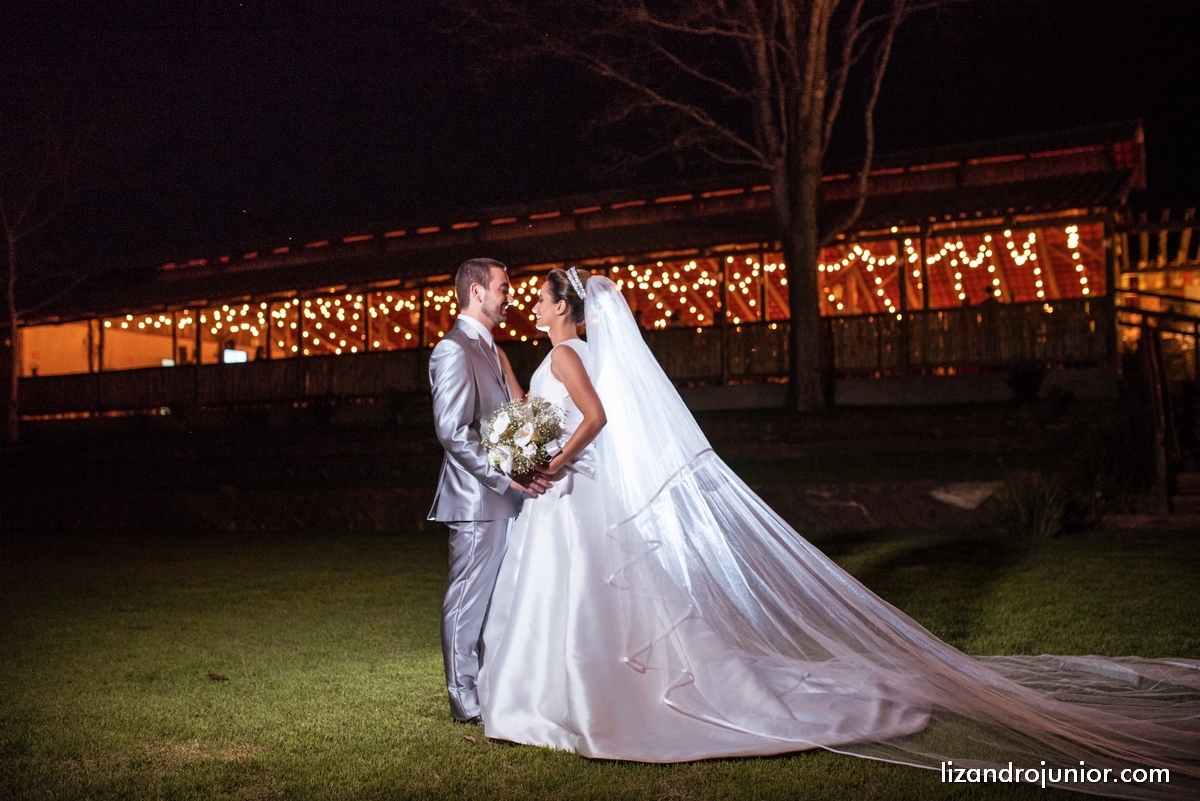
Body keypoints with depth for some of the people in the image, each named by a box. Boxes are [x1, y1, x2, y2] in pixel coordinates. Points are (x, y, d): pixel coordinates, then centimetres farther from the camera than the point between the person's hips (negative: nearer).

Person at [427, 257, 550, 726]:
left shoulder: (490, 350, 19)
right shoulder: (454, 349, -11)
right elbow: (453, 431, -20)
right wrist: (505, 475, -20)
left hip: (506, 497, 9)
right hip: (477, 498, -9)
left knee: (501, 597, 14)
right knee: (469, 598, 0)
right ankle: (466, 699, 11)